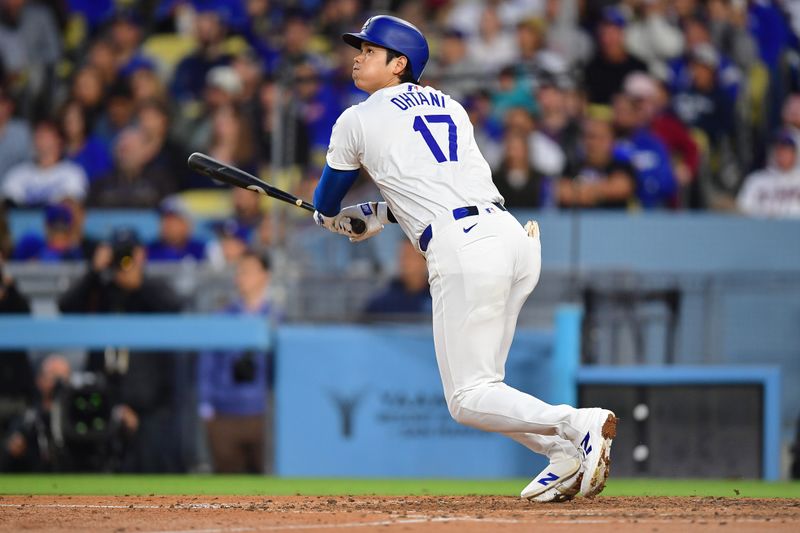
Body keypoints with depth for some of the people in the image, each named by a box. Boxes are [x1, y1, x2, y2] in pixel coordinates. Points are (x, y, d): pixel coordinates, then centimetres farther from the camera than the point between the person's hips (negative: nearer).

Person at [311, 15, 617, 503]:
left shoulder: (358, 121, 8)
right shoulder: (450, 107, 24)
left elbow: (326, 207, 24)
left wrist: (332, 217, 47)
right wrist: (379, 216, 38)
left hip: (462, 251, -7)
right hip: (515, 236, 7)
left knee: (469, 399, -4)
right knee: (478, 382, 19)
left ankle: (577, 426, -25)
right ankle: (568, 456, 4)